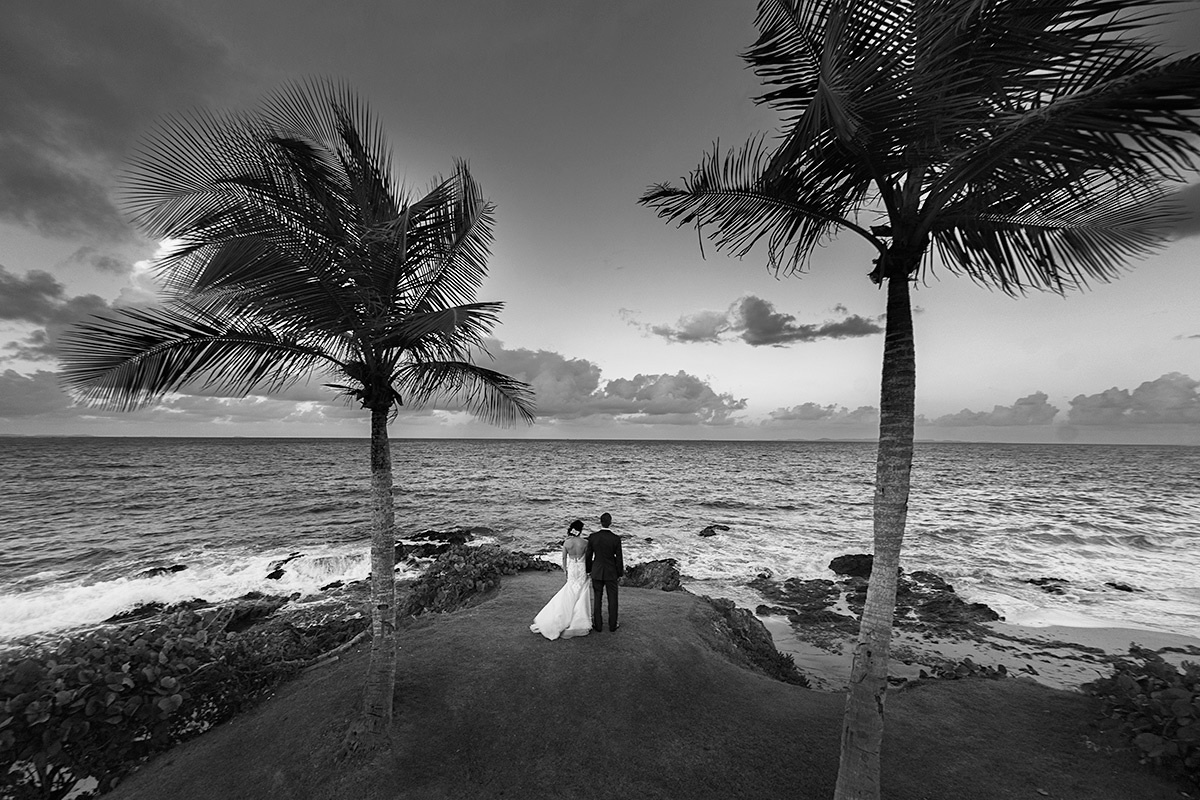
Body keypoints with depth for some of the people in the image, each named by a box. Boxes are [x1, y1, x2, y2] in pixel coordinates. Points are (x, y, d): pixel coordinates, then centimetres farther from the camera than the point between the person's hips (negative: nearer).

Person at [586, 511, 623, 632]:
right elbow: (619, 558, -8)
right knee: (612, 599, 13)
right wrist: (620, 573, 6)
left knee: (596, 598, 14)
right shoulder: (616, 539, -16)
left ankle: (597, 625, 23)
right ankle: (612, 625, 22)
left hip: (596, 572, 1)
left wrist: (588, 570, 12)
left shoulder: (592, 537, -11)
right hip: (611, 573, -1)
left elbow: (589, 556, -2)